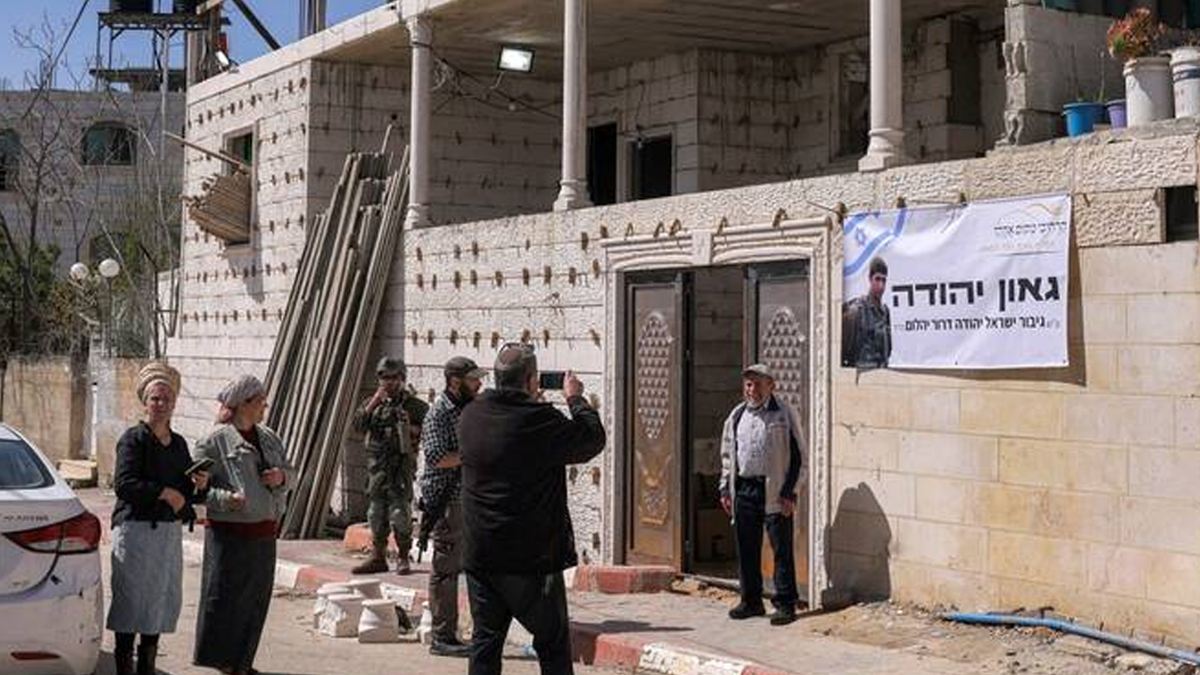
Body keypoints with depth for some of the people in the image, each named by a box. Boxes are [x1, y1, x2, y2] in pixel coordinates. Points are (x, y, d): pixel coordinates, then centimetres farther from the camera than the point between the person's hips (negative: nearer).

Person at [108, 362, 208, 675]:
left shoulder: (179, 443, 15)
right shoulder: (133, 438, -6)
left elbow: (189, 493, 21)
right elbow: (123, 483, -18)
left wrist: (199, 485, -1)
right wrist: (165, 492, -19)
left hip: (170, 531, 7)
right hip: (136, 529, -7)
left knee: (162, 599, 11)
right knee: (131, 599, -3)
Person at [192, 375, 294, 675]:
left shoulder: (269, 439, 14)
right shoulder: (216, 441, -8)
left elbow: (291, 473, 22)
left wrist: (282, 477, -1)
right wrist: (224, 498, -25)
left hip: (264, 532, 7)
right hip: (230, 533, -7)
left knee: (256, 599, 10)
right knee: (225, 596, -2)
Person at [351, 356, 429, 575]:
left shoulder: (414, 405, 1)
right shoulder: (373, 402, 11)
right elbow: (358, 426, -3)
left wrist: (413, 430, -12)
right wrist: (374, 403, -11)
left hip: (401, 466, -4)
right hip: (377, 465, 4)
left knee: (400, 512, -7)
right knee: (377, 514, 8)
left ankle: (403, 558, 1)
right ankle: (377, 557, 15)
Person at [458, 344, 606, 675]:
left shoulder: (470, 416, 1)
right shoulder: (540, 420, -17)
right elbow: (593, 439, -5)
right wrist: (576, 399, 11)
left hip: (479, 553, 5)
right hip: (533, 555, -5)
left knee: (485, 639, 12)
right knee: (553, 643, 7)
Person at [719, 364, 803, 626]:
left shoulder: (786, 415, -2)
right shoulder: (737, 416, 14)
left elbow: (798, 456, -4)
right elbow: (727, 454, 19)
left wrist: (789, 492, -10)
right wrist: (725, 489, 12)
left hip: (774, 491, -5)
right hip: (743, 489, 5)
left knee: (782, 550, -3)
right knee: (746, 549, 9)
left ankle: (785, 605, 2)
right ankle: (751, 601, 20)